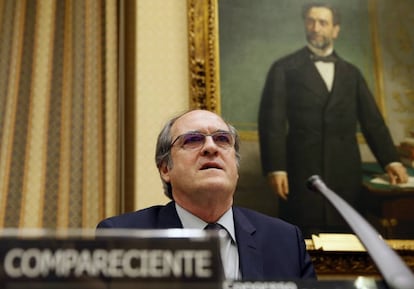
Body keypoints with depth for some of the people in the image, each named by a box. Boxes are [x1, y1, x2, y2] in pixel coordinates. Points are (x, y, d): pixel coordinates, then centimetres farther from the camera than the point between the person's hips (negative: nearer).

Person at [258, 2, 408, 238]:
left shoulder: (351, 73, 18)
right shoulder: (285, 68, 6)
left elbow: (372, 119, 15)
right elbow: (272, 120, -2)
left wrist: (390, 160, 3)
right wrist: (275, 167, -12)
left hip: (345, 172, 3)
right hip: (302, 172, -3)